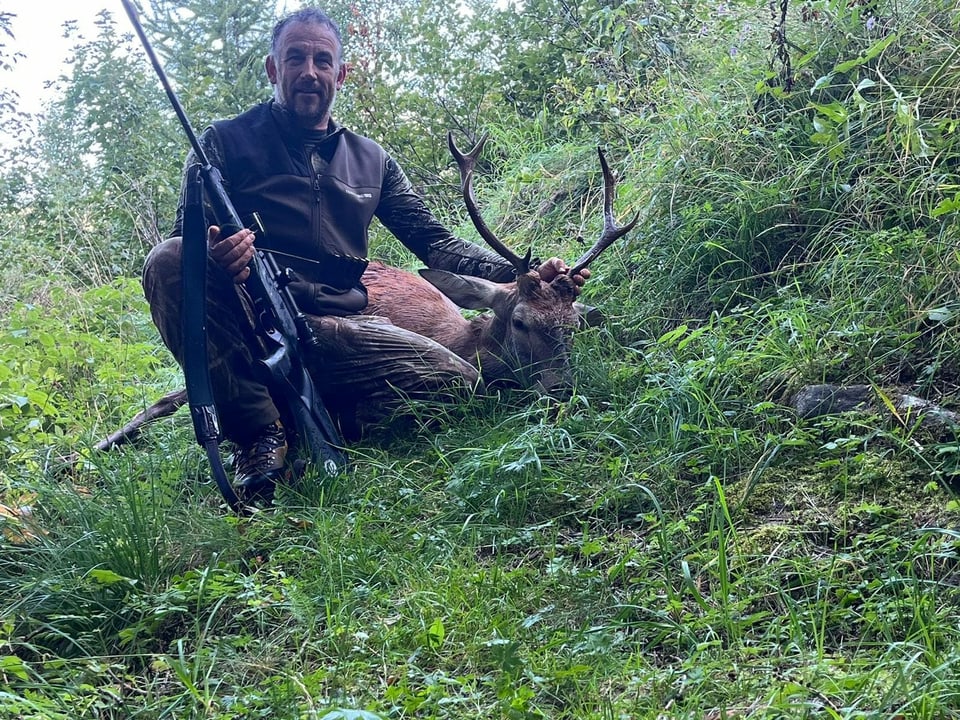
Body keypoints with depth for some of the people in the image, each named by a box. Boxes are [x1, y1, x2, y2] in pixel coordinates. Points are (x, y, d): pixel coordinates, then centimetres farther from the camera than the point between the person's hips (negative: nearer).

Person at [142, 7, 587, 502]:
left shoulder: (370, 160, 22)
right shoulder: (225, 142, 12)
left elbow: (435, 242, 20)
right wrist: (213, 251, -25)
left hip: (340, 330, 3)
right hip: (251, 322, -2)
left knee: (456, 381, -20)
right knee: (168, 262, -33)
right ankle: (257, 432, -27)